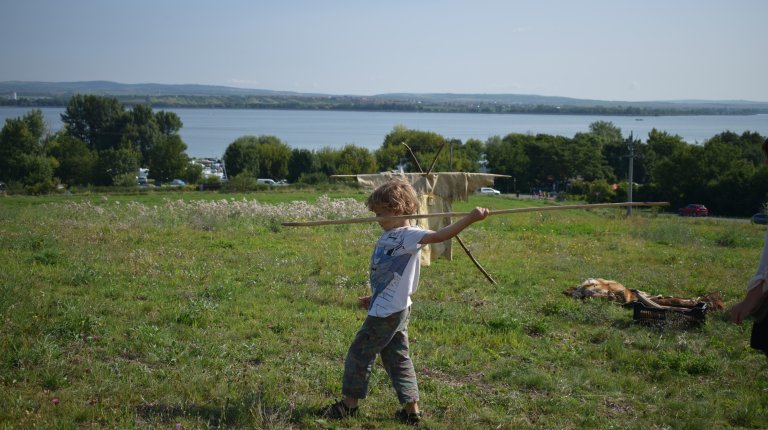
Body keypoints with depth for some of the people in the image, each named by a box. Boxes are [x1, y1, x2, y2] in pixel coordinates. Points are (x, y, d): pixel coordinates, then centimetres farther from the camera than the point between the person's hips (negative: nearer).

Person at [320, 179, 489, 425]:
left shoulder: (408, 236, -17)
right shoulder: (388, 236, 11)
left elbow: (439, 236, -30)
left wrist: (470, 218, -41)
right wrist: (375, 297, 27)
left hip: (388, 313, -9)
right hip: (389, 309, 9)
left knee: (359, 354, 3)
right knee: (397, 358, 13)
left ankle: (349, 404, 17)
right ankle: (411, 410, 17)